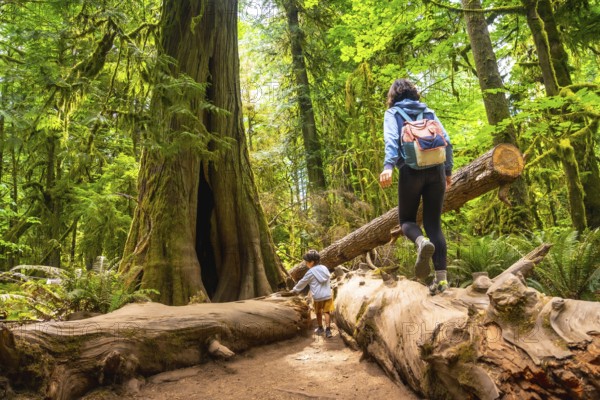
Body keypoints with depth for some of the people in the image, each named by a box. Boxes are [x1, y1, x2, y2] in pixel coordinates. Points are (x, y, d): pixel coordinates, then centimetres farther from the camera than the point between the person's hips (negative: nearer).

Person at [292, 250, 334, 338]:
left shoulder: (310, 272, -7)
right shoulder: (325, 268, 8)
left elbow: (302, 283, 4)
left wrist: (295, 290, 19)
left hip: (318, 297, -3)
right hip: (328, 295, 3)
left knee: (318, 313, 16)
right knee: (327, 312, 4)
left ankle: (320, 329, 29)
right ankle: (328, 330, -6)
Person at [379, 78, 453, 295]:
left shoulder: (393, 113, 9)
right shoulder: (428, 111, 19)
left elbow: (391, 140, -11)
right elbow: (446, 141, 11)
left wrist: (388, 166, -24)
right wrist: (448, 170, 17)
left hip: (411, 171, -3)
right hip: (436, 170, 3)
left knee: (406, 219, 12)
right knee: (434, 223, 7)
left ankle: (421, 242, -23)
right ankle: (441, 277, -2)